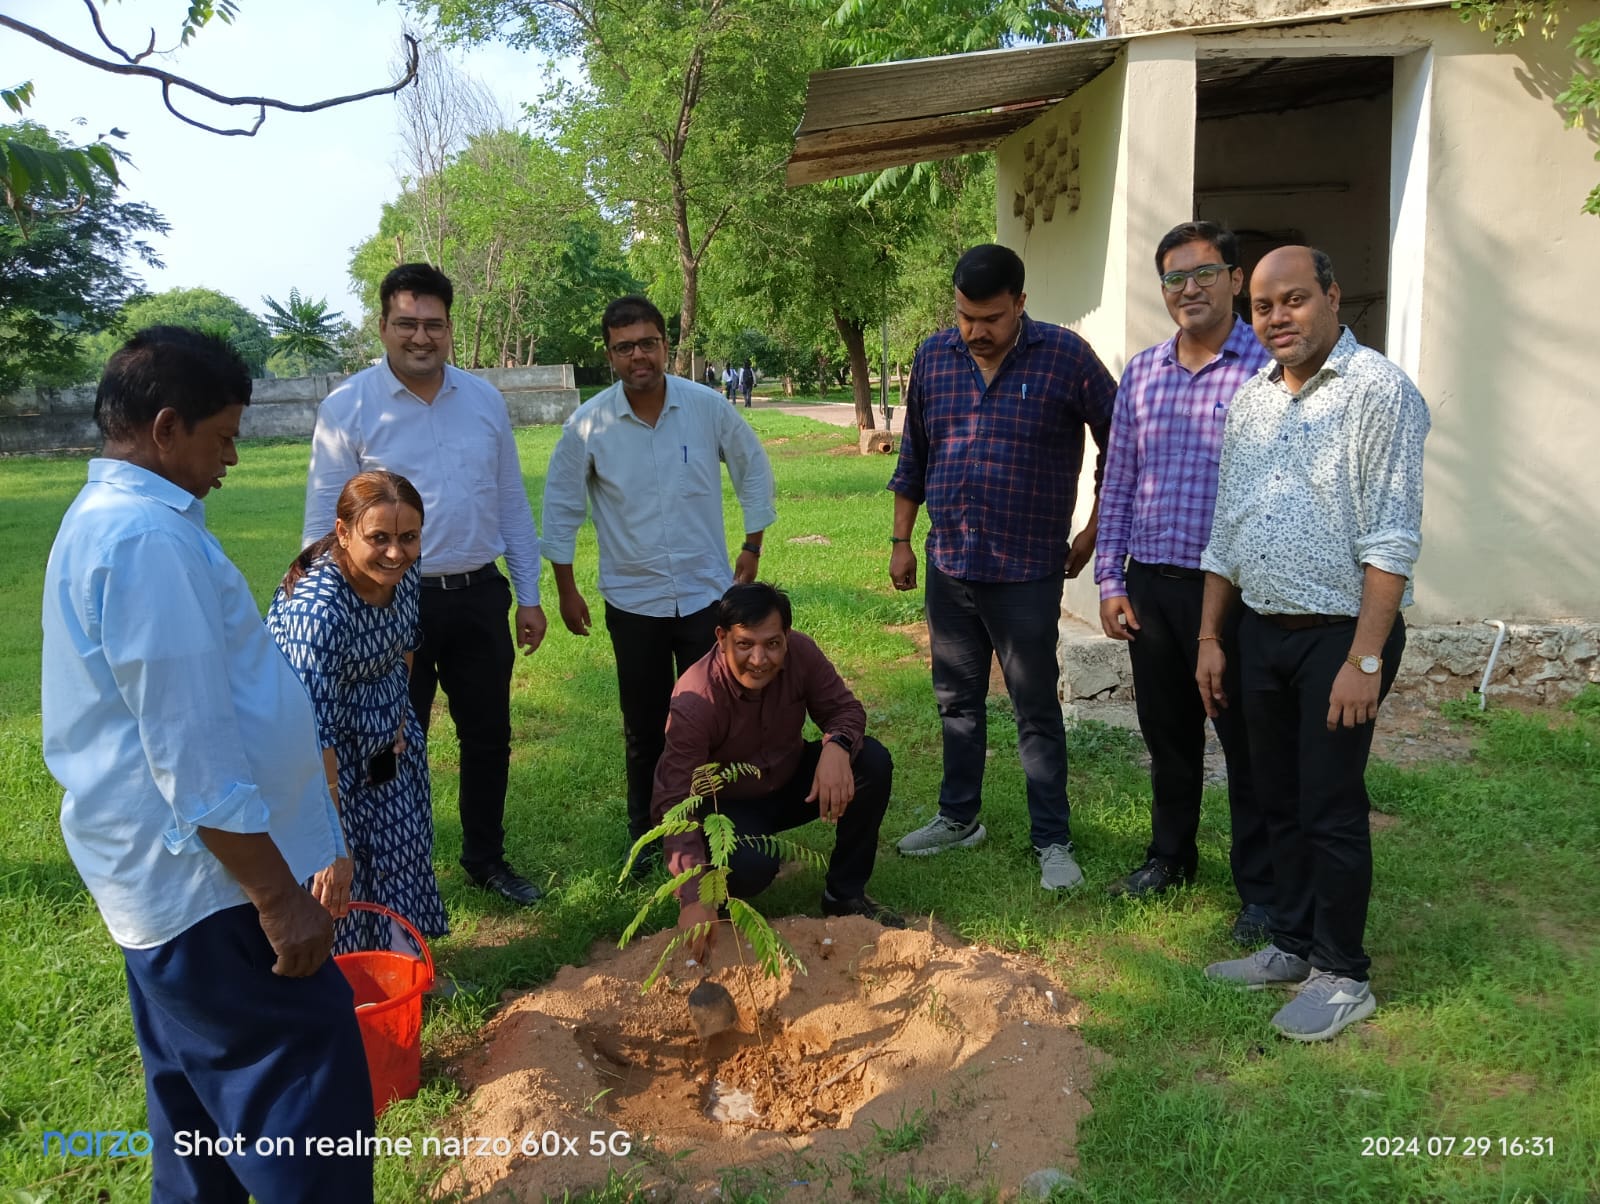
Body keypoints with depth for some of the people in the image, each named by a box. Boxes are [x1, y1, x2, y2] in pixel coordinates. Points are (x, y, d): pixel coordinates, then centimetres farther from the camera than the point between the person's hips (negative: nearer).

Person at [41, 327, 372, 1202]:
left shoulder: (106, 519, 13)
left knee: (199, 1111, 22)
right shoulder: (150, 540, -21)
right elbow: (194, 758, -24)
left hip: (163, 886, 11)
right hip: (208, 885, -11)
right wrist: (279, 898, -19)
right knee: (310, 1112, -3)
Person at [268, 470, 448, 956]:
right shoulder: (315, 608, -37)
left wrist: (399, 714, 3)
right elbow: (316, 735, -38)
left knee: (401, 850, 15)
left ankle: (403, 959, 34)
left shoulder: (404, 572, -16)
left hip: (385, 740, 6)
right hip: (325, 756, -6)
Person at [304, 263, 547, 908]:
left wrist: (529, 595, 8)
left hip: (478, 595, 4)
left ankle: (486, 858, 36)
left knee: (489, 735, 15)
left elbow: (512, 503, 9)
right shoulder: (348, 408, -8)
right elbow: (324, 524, -6)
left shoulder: (484, 400, 4)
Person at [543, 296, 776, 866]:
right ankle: (646, 836, 29)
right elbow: (561, 506, 1)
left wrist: (752, 546, 6)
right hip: (633, 600, 0)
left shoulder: (707, 407, -7)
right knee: (644, 727, 12)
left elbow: (753, 470, 7)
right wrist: (566, 589, 3)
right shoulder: (588, 423, -9)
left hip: (706, 593, 0)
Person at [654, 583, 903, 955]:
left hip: (790, 781, 5)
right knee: (751, 865, -36)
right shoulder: (695, 701, -33)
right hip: (728, 805, -5)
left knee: (873, 763, -20)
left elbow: (845, 708, -10)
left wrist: (836, 746, -36)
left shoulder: (800, 653, -21)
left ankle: (845, 895, -2)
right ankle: (724, 899, 4)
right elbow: (673, 802, -35)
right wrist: (694, 899, -44)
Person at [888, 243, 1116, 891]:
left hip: (1027, 571, -4)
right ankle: (958, 818, 31)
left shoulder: (1066, 356, -9)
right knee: (957, 700, 16)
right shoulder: (933, 357, 4)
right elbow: (912, 458, 12)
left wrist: (1094, 531, 1)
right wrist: (901, 541, 11)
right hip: (948, 566, 5)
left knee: (1037, 710, 4)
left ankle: (1053, 840, 17)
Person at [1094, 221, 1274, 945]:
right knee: (1166, 731, 18)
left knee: (1246, 744, 5)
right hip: (1149, 585, 5)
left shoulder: (1268, 368, -6)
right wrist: (1110, 580, 6)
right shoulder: (1141, 374, 9)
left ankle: (1261, 888, 20)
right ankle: (1170, 855, 36)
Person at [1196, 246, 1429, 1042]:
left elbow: (1391, 541, -16)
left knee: (1330, 809, 1)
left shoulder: (1378, 392, -10)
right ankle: (1292, 945, 30)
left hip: (1338, 634, -6)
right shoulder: (1250, 400, 11)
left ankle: (1342, 975, 17)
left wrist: (1365, 657, -19)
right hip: (1261, 632, 6)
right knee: (1278, 800, 14)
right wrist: (1210, 637, 12)